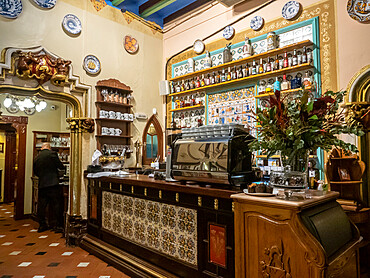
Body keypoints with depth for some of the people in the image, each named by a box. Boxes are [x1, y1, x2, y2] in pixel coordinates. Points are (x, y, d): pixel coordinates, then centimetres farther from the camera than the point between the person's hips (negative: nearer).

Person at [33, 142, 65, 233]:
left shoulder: (36, 158, 11)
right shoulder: (52, 153, -5)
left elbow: (35, 172, 19)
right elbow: (60, 166, -3)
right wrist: (63, 166, 19)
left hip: (41, 184, 6)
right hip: (53, 183, -6)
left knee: (41, 205, 13)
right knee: (57, 205, -1)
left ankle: (42, 225, 20)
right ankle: (59, 226, 2)